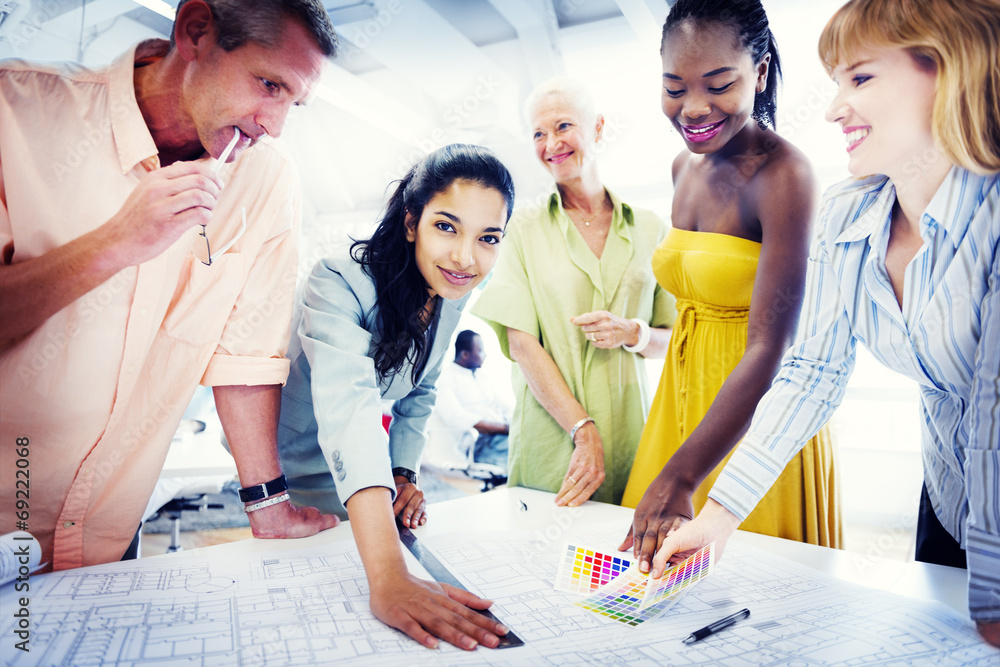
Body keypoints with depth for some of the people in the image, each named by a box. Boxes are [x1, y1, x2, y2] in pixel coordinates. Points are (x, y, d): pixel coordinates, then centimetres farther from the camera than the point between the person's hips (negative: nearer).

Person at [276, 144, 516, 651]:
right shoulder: (340, 282, -35)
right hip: (289, 462, -5)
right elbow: (348, 410, -50)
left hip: (365, 468, 6)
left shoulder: (451, 295, -12)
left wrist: (403, 473, -11)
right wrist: (389, 579, -60)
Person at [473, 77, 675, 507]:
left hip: (629, 436, 2)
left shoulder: (648, 229, 7)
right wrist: (584, 431, -15)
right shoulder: (525, 229, 1)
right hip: (551, 436, -1)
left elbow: (674, 338, 10)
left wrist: (632, 333, -12)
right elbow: (521, 343, -7)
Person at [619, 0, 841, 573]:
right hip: (684, 395, 7)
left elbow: (770, 351, -27)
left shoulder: (784, 173, -19)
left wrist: (681, 479, -33)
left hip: (756, 413, -7)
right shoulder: (686, 166, 5)